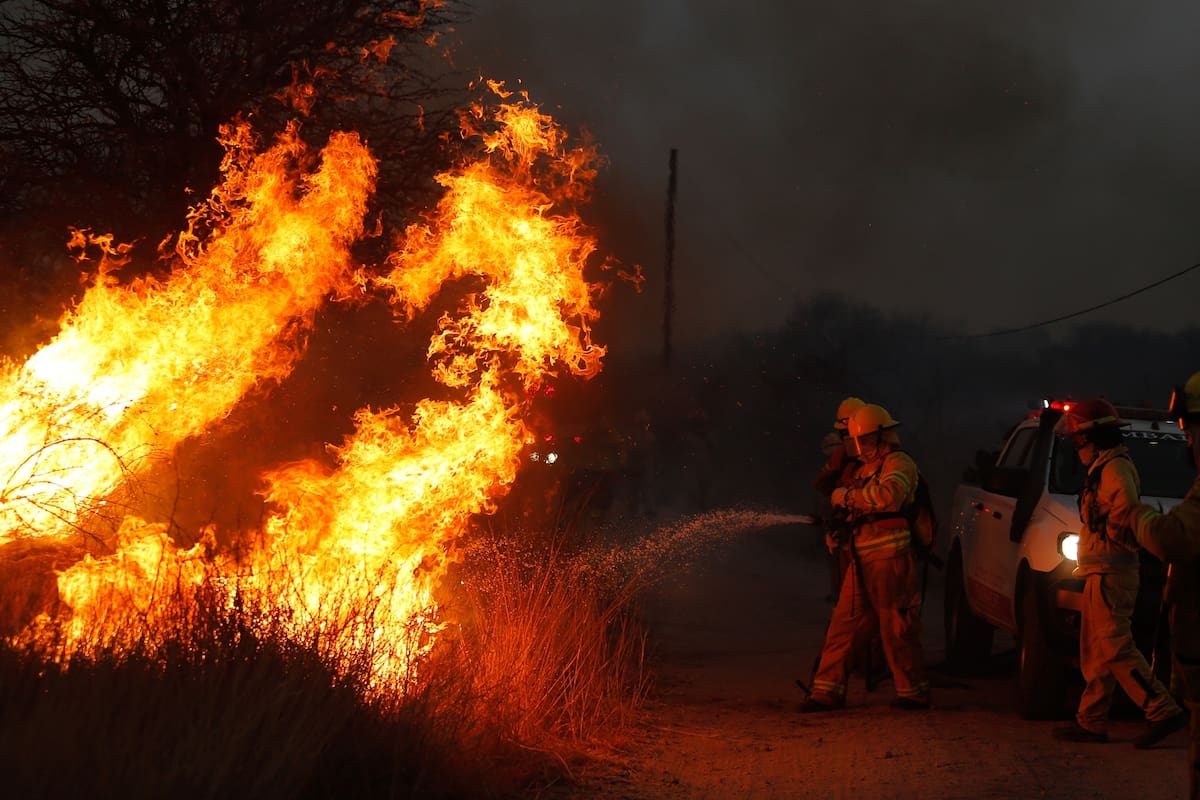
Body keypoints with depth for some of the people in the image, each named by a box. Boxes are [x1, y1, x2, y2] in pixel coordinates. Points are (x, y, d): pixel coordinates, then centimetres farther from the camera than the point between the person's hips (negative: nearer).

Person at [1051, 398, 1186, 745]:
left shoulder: (1115, 466, -14)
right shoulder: (1103, 467, 19)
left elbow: (1126, 506, -29)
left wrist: (1115, 536, -17)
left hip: (1110, 573, -11)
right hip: (1102, 573, 11)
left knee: (1116, 649, -13)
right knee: (1096, 651, 12)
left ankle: (1163, 712, -12)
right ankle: (1091, 720, 16)